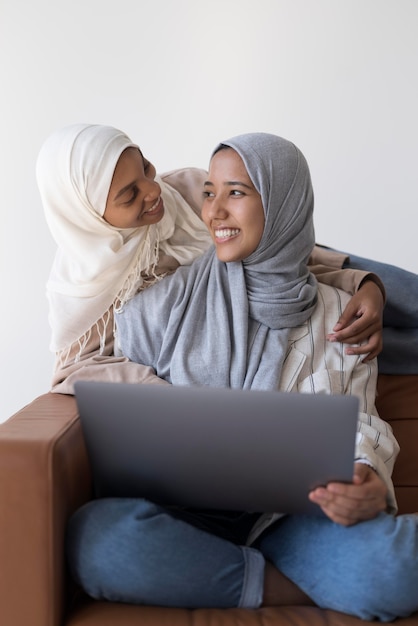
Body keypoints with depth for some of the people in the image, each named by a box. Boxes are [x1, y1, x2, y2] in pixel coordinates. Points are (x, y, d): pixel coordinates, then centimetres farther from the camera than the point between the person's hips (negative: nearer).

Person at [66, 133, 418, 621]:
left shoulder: (338, 316, 7)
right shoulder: (172, 299, 2)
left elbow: (358, 422, 7)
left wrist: (370, 483, -17)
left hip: (290, 518, -1)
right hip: (184, 515, 1)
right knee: (96, 536, -33)